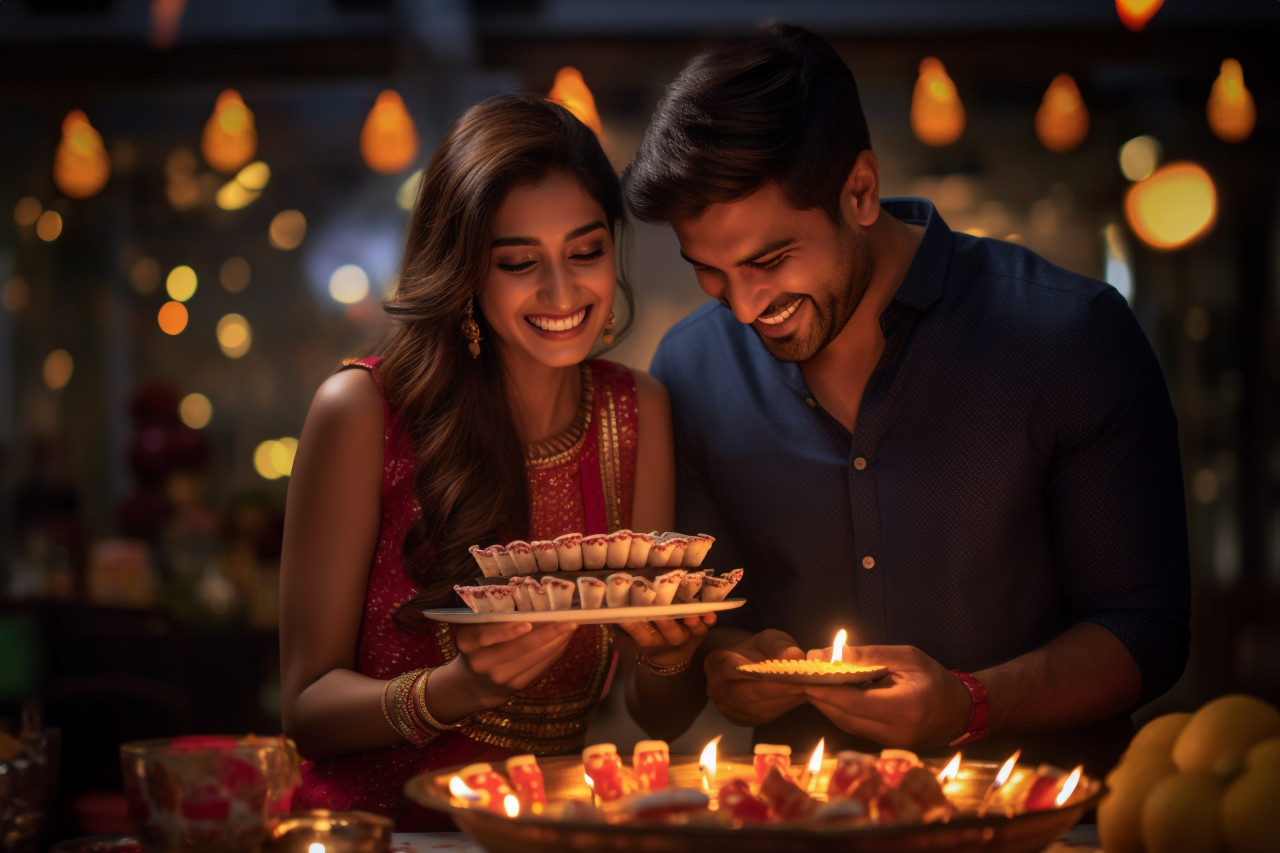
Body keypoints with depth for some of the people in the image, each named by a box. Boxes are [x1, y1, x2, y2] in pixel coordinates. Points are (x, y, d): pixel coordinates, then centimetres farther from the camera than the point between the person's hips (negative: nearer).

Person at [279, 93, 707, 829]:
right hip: (381, 823, -4)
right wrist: (462, 687, -25)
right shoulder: (363, 412, -9)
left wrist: (671, 656, -15)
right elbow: (308, 706, -7)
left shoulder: (641, 414, 2)